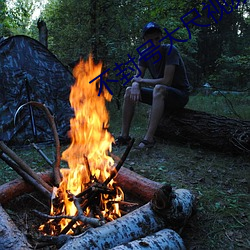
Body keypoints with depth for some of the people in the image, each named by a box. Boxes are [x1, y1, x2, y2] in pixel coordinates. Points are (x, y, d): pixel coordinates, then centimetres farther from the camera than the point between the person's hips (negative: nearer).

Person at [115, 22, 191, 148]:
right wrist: (135, 85, -24)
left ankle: (149, 138, -38)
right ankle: (124, 135, -10)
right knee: (129, 91, -7)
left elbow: (166, 81, -26)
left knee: (159, 88, -37)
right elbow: (137, 78, 1)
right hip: (161, 95, 7)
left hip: (180, 94, -7)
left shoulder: (170, 50, -19)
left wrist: (142, 81, -15)